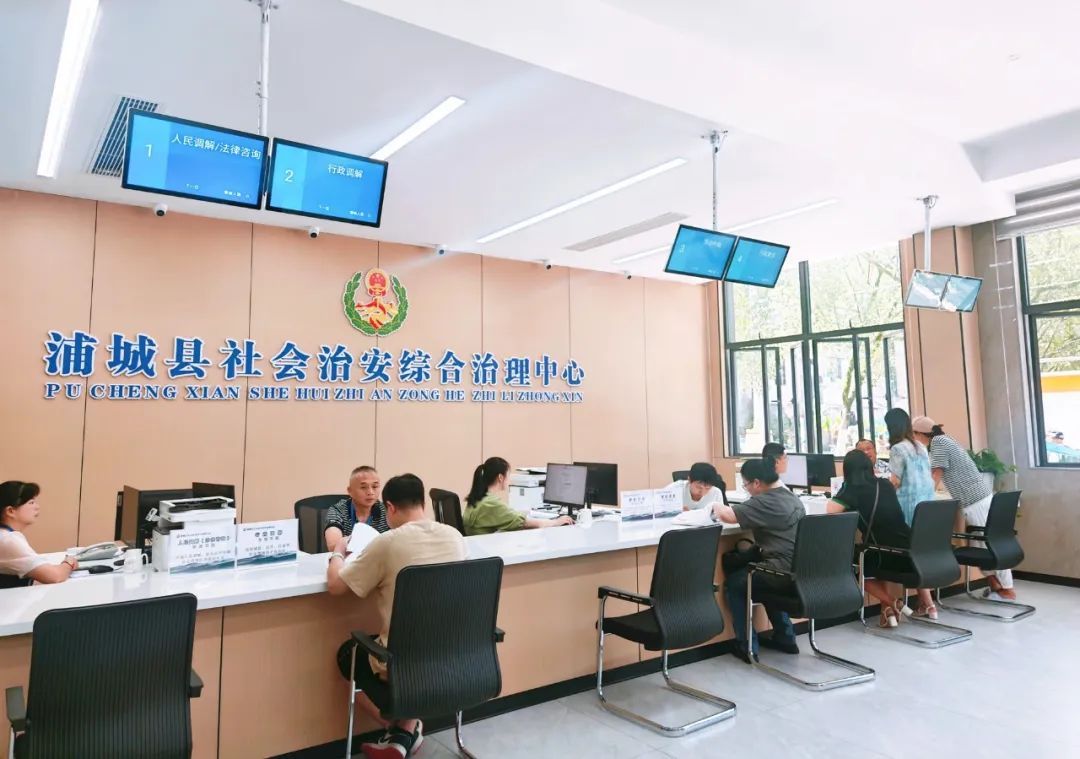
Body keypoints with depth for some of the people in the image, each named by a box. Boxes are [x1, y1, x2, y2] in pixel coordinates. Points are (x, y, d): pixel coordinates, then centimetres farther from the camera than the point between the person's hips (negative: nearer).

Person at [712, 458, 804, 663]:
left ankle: (747, 646, 12)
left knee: (733, 582, 11)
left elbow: (728, 516, -23)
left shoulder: (766, 501, -17)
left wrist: (716, 508, -2)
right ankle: (784, 638, 35)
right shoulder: (792, 497, 11)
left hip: (784, 573, -9)